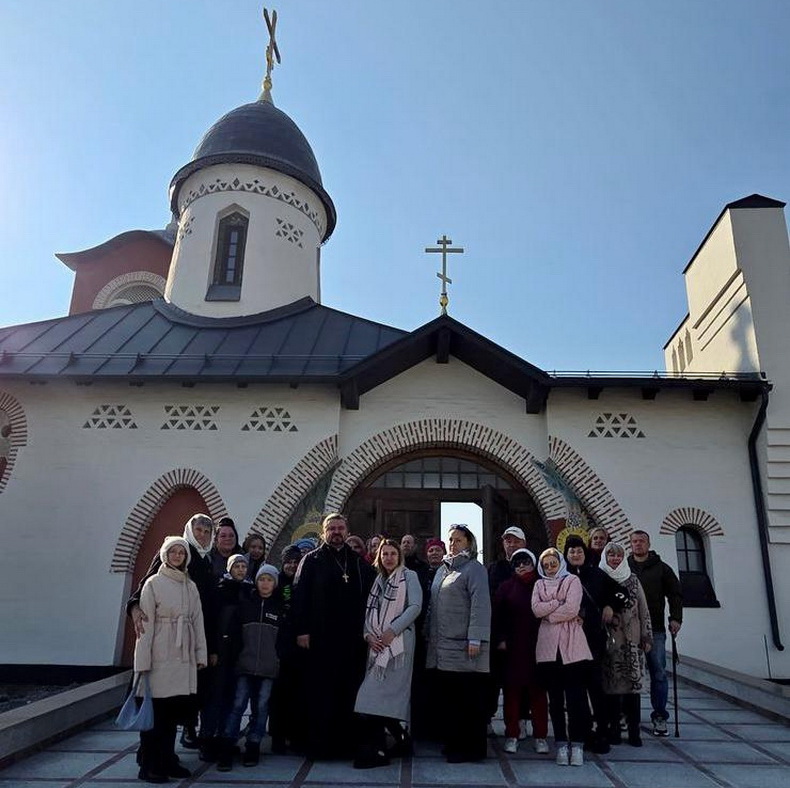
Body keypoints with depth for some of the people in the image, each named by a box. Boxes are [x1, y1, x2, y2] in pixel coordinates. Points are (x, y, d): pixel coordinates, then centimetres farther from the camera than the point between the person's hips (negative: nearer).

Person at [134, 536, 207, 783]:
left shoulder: (190, 586, 12)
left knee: (175, 709, 9)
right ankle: (149, 765, 12)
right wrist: (143, 661, -9)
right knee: (156, 710, -2)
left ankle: (167, 760, 23)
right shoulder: (153, 583, -2)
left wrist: (201, 653, 8)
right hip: (161, 656, -5)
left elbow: (198, 621, 13)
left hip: (184, 656, 5)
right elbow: (146, 623, -6)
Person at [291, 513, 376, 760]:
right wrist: (302, 630, -10)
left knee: (349, 692, 6)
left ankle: (346, 743, 18)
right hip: (320, 638, -2)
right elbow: (300, 596, -3)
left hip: (352, 639, 3)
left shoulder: (360, 563, 11)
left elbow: (371, 596, 12)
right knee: (320, 693, 3)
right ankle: (318, 744, 13)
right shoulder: (312, 561, 4)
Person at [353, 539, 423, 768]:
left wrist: (391, 631, -15)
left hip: (398, 642, -6)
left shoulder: (409, 576, 2)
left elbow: (415, 606, -10)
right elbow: (369, 610, 14)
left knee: (379, 693, -11)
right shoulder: (378, 581, 18)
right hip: (377, 644, 6)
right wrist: (369, 635, -4)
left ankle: (375, 749, -6)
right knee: (385, 695, 6)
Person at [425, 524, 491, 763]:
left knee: (470, 698, 0)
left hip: (464, 646, -7)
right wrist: (430, 635, 14)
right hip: (443, 646, 7)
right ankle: (452, 743, 22)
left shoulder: (474, 569, -4)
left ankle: (472, 747, 11)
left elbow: (480, 604, -13)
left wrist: (475, 638, -20)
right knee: (448, 696, 11)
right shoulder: (442, 570, 18)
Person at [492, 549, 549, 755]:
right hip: (512, 647, 0)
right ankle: (512, 735, 12)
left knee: (537, 689, 3)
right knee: (512, 689, 3)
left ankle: (540, 736, 13)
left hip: (537, 646, 0)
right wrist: (499, 639, -5)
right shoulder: (507, 587, 6)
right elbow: (497, 614, 3)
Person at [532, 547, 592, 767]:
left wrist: (548, 613, -1)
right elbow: (536, 609, -1)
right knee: (555, 698, 7)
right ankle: (561, 745, 14)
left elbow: (572, 609, -9)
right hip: (548, 646, 3)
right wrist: (559, 603, -7)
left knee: (575, 696, -4)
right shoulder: (539, 585, 15)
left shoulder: (573, 580, 5)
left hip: (571, 644, -3)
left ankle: (577, 745, 4)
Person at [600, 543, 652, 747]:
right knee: (612, 684, 1)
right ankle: (614, 730, 12)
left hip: (631, 640, 1)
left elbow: (643, 610, 8)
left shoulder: (633, 580, 7)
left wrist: (647, 637, 5)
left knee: (633, 683, -1)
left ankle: (634, 730, 8)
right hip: (608, 640, -1)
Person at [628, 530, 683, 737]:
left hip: (655, 629, 0)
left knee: (658, 673, 1)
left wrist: (675, 618, -2)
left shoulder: (661, 568, 8)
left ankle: (660, 716, 11)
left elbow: (676, 594, 8)